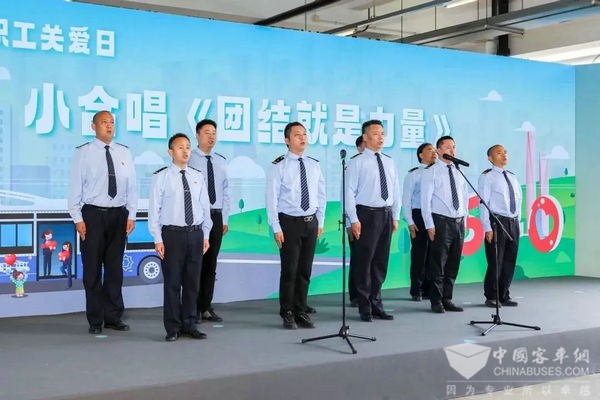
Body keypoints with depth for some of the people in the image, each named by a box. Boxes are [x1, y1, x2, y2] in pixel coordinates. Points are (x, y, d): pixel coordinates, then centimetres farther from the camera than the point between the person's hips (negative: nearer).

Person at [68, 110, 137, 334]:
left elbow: (131, 186, 7)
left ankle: (113, 317, 18)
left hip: (118, 215, 3)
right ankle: (95, 320, 12)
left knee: (115, 267, 8)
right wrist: (78, 218, -8)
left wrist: (131, 215, 1)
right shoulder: (83, 153, -2)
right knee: (93, 268, 3)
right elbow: (75, 187, -3)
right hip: (93, 215, -3)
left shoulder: (124, 153, 7)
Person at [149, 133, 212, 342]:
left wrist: (206, 235, 7)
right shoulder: (161, 176, -3)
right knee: (172, 282, 2)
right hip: (172, 234, -4)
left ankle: (189, 325, 21)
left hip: (195, 233, 4)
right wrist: (158, 239, -8)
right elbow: (154, 209, -4)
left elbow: (205, 207, 11)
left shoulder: (198, 176, 9)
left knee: (192, 282, 10)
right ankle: (173, 328, 13)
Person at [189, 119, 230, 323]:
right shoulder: (189, 159, -7)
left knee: (210, 264, 9)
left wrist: (224, 219, 10)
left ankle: (206, 308, 17)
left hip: (216, 216, 5)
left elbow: (225, 191, 13)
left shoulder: (221, 161, 10)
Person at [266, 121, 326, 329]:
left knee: (305, 270, 10)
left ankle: (301, 312, 22)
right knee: (289, 270, 0)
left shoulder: (314, 165, 7)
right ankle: (287, 314, 14)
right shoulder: (279, 166, -7)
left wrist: (320, 222, 9)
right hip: (289, 222, -4)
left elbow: (321, 195, 13)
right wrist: (276, 228, -11)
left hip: (311, 222, 4)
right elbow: (272, 198, -8)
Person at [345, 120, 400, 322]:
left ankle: (376, 303, 22)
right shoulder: (357, 162, -5)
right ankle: (365, 307, 11)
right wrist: (354, 220, -14)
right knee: (364, 261, 0)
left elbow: (395, 190, 15)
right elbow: (349, 191, -9)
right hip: (366, 214, -5)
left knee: (381, 262, 11)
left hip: (386, 214, 6)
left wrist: (395, 217, 10)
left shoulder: (389, 162, 12)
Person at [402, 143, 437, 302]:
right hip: (419, 215, -4)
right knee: (419, 254, 1)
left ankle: (429, 289, 19)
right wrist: (410, 222, -8)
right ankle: (416, 291, 12)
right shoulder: (413, 174, 0)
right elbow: (406, 199, -2)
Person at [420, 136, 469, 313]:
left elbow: (465, 197, 18)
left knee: (453, 264, 9)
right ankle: (436, 301, 8)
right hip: (441, 221, -5)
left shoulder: (458, 172, 13)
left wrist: (464, 220, 11)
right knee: (438, 264, -2)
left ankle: (447, 300, 18)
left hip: (459, 222, 6)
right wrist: (430, 225, -12)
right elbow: (425, 199, -7)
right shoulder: (430, 171, -3)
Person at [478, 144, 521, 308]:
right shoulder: (487, 177, -3)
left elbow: (518, 201, 19)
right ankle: (491, 297, 8)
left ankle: (504, 296, 19)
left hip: (513, 223, 6)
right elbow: (483, 203, -9)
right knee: (495, 262, -4)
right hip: (497, 222, -6)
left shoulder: (512, 177, 16)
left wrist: (518, 223, 12)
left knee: (510, 262, 8)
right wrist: (487, 227, -15)